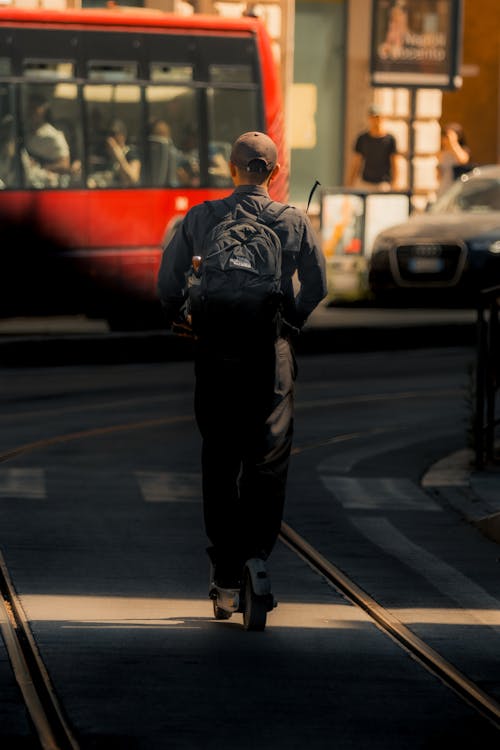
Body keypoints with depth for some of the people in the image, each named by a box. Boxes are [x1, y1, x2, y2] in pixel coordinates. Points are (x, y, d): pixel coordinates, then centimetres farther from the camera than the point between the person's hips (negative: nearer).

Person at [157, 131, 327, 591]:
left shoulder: (201, 218, -1)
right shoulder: (295, 222, -1)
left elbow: (168, 281, 0)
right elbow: (317, 286, 2)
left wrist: (179, 321, 18)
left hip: (214, 348, 1)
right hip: (271, 350, -1)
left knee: (219, 460, 10)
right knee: (269, 458, 4)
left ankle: (225, 567, 12)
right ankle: (258, 557, -8)